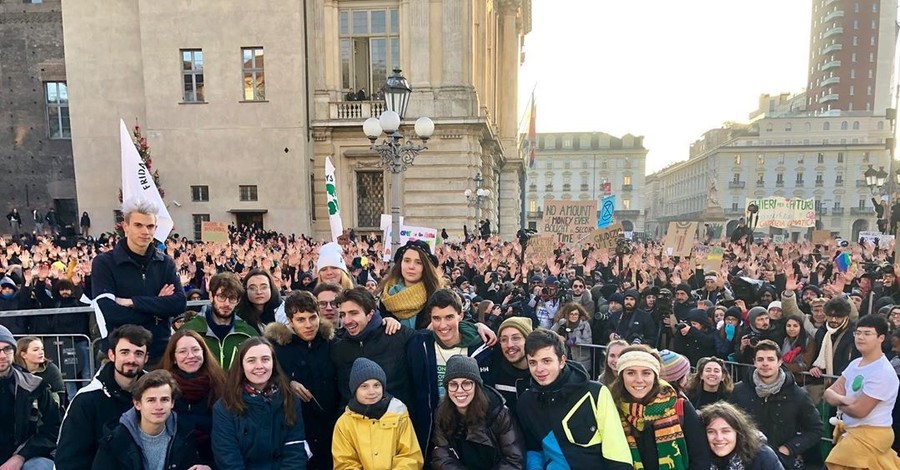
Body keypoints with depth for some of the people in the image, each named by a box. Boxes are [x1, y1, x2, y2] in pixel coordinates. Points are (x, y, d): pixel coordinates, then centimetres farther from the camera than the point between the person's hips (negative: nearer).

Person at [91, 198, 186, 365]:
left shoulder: (165, 262, 4)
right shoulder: (104, 263, -5)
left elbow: (180, 303, -10)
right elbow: (108, 312, -17)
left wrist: (132, 302, -16)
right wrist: (156, 308, -11)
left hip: (160, 352, 3)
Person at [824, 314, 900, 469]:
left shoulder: (883, 372, -21)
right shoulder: (855, 363, 5)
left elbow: (859, 410, -22)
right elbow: (829, 392, 2)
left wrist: (838, 401, -4)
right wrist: (844, 399, -19)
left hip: (870, 435, -8)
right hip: (851, 430, 8)